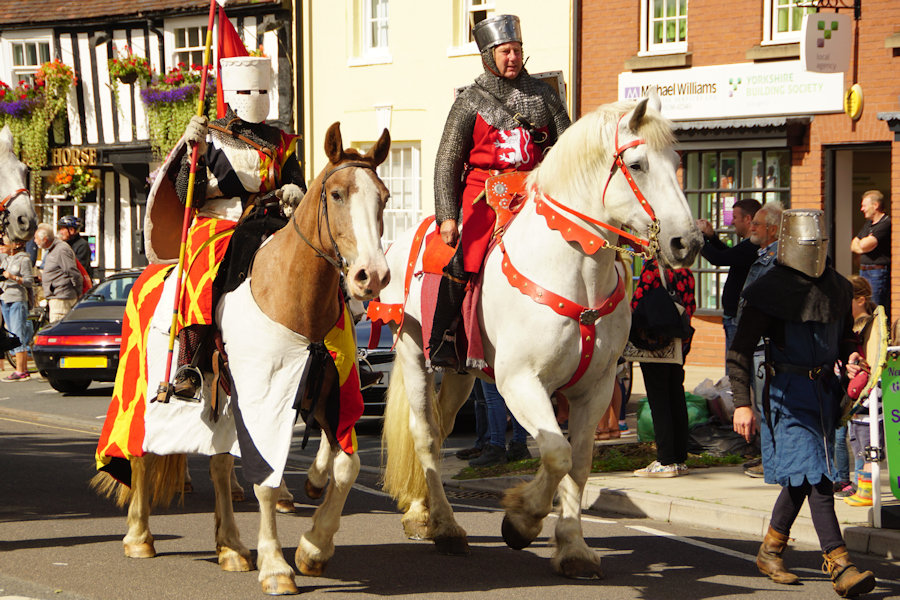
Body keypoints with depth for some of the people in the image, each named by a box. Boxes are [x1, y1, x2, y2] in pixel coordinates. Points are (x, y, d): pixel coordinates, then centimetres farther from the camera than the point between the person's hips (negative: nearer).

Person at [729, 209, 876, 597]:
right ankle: (840, 567, -16)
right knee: (816, 479, -13)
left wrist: (850, 358, 2)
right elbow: (739, 351, -7)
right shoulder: (770, 291, -8)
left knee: (802, 478, 12)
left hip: (825, 390, 6)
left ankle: (770, 552, 29)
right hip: (788, 394, -6)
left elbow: (843, 337, 25)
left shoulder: (836, 289, 10)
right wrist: (742, 404, -14)